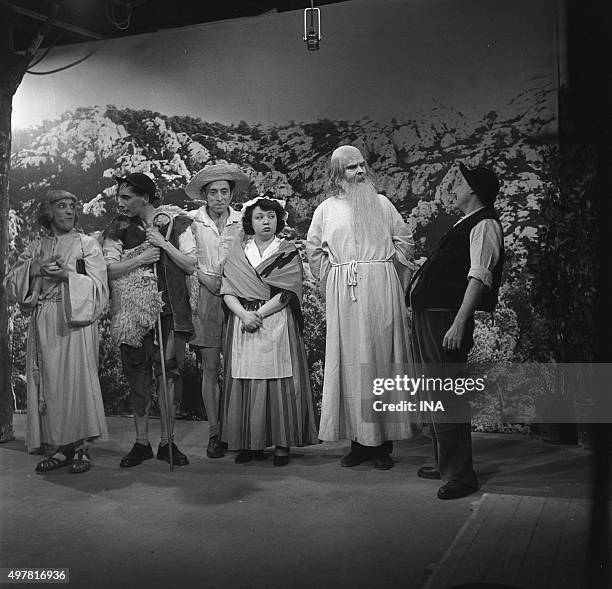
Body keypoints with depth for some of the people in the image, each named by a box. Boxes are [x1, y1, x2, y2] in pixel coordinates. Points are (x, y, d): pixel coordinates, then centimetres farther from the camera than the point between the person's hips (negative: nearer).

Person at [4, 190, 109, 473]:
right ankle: (61, 447, 10)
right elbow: (10, 282, 9)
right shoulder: (36, 247, 15)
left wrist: (67, 275, -17)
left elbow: (98, 286, -4)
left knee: (76, 379, -8)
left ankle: (81, 446, 1)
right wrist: (33, 269, -8)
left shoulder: (87, 244, 5)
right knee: (49, 383, 1)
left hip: (75, 321, -4)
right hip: (43, 323, 4)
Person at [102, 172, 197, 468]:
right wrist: (140, 259, -13)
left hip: (171, 309, -1)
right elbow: (110, 270, -1)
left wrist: (163, 244, -10)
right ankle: (141, 442, 14)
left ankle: (167, 441, 10)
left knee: (170, 371, -2)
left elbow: (190, 265, -2)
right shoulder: (118, 228, 6)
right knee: (138, 374, 3)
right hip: (134, 310, 1)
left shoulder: (177, 223, 2)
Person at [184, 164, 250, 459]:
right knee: (210, 368, 2)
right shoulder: (192, 221, 1)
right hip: (206, 298, 0)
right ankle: (214, 432, 11)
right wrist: (204, 277, -9)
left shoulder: (242, 221, 4)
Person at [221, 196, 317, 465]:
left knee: (279, 381, -5)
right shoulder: (237, 254, 12)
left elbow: (287, 294, -5)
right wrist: (244, 314, -12)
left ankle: (282, 443, 3)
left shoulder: (288, 253, 5)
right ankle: (250, 443, 9)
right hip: (243, 322, 2)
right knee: (245, 381, 0)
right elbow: (227, 292, 4)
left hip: (277, 324, -2)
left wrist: (259, 313, -12)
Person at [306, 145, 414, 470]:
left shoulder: (381, 203, 11)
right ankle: (359, 441, 6)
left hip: (380, 288, 0)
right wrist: (333, 280, 7)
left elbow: (404, 240, 11)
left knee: (380, 357, -1)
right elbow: (314, 250, 16)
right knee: (349, 361, -1)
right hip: (343, 294, 1)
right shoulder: (326, 209, 11)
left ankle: (383, 443, 4)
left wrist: (386, 270, 4)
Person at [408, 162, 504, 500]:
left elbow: (480, 277, -19)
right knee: (434, 395, 16)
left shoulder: (484, 225, -8)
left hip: (447, 319, -10)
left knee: (447, 396, -7)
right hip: (427, 316, 10)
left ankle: (460, 475, 3)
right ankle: (445, 463, 29)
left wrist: (459, 323, -26)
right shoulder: (464, 225, 21)